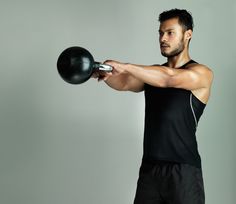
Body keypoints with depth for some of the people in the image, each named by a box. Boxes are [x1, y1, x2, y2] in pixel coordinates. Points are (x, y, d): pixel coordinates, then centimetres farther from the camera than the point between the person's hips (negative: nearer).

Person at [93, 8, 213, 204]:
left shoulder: (202, 73, -5)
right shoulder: (153, 73, 14)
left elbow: (169, 79, -25)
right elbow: (125, 83, -6)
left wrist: (125, 66, -33)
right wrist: (105, 73, -28)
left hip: (183, 171, -6)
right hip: (149, 168, 6)